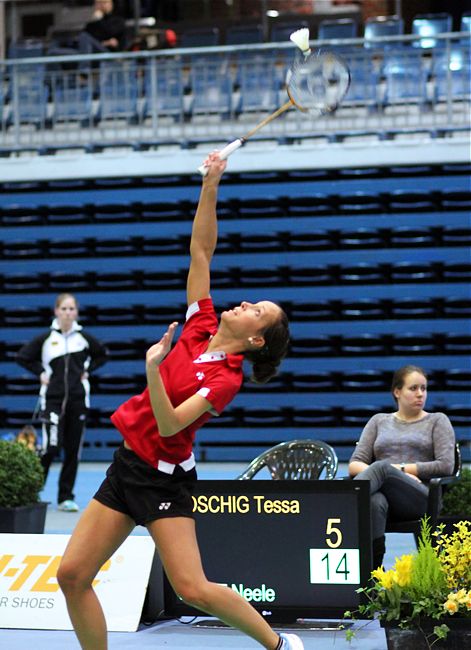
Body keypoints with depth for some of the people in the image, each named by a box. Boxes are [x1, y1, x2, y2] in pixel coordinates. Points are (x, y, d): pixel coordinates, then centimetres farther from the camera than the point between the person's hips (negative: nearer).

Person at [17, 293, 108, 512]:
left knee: (73, 450, 4)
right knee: (51, 447, -12)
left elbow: (102, 355, 19)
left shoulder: (84, 338, 2)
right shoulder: (46, 338, -3)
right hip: (52, 398, -2)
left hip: (78, 400, 2)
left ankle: (66, 497, 13)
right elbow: (22, 357, 7)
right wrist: (40, 373, -1)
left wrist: (87, 371, 7)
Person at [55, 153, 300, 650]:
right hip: (126, 465, 7)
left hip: (163, 478, -7)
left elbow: (168, 425, -24)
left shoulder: (225, 379, -14)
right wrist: (210, 185, -2)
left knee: (193, 589, -15)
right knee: (72, 574, 0)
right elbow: (201, 250, 6)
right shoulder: (200, 327, 4)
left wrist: (153, 367, -34)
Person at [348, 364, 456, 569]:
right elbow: (354, 465, 14)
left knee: (382, 467, -36)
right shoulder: (379, 421, 24)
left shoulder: (437, 421, 18)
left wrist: (398, 469, -3)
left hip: (420, 497, -2)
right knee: (375, 503, -40)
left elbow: (446, 466, 2)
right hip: (383, 493, 2)